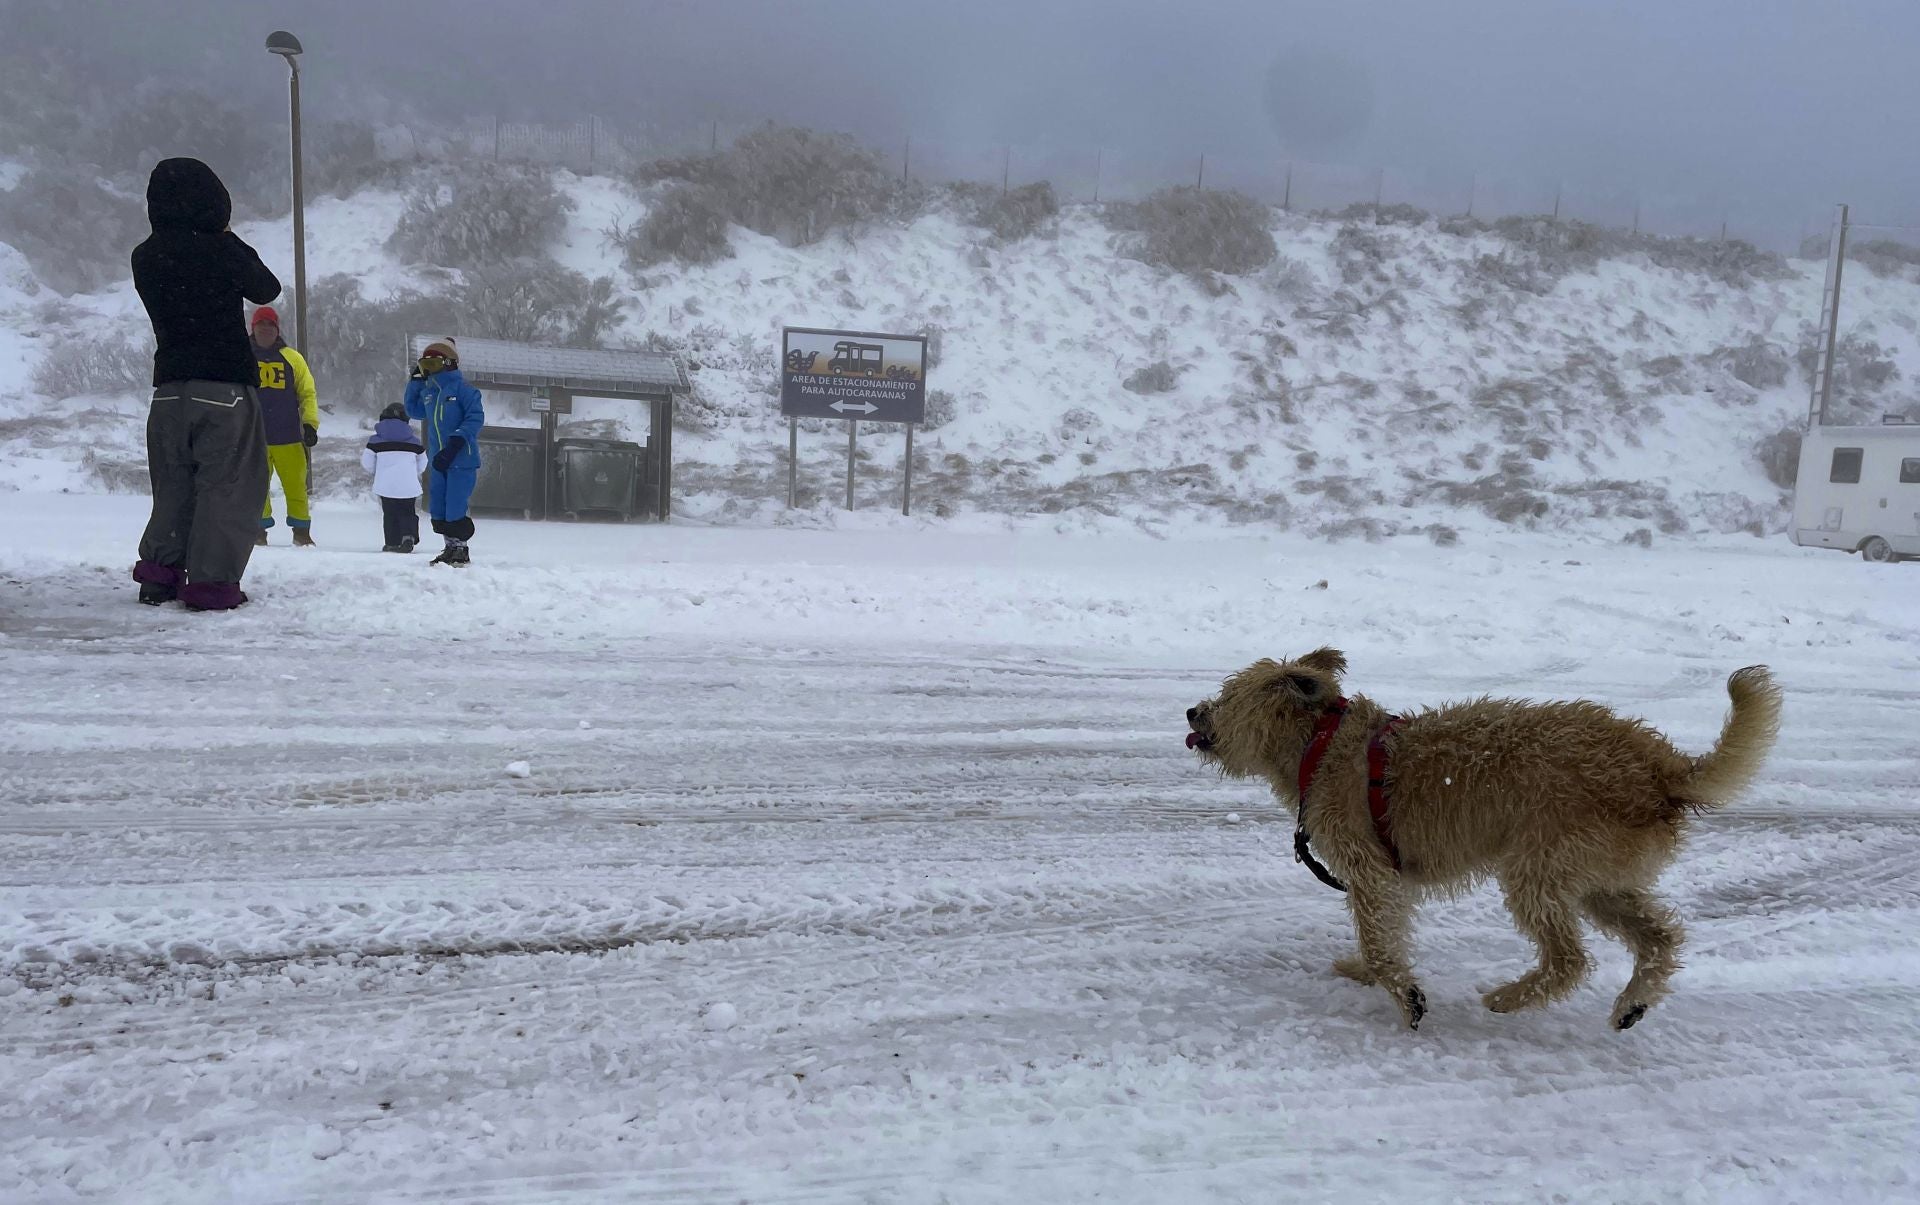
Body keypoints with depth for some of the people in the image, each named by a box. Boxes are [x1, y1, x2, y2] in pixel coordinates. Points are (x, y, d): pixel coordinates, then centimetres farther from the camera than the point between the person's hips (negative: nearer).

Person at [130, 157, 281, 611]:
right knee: (226, 487, 0)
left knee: (173, 485, 16)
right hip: (225, 386, -5)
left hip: (169, 386, 5)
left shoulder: (145, 257, 4)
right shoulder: (223, 248, -10)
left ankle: (158, 572, 14)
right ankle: (211, 582, -3)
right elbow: (267, 290, 4)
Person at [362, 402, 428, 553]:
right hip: (408, 487, 0)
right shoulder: (414, 441, 5)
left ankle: (393, 543, 6)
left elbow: (368, 465, 4)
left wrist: (362, 454, 27)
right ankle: (408, 536, -15)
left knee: (390, 514, 10)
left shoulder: (375, 441, 1)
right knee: (408, 513, 8)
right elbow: (421, 467, 14)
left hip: (385, 487, 0)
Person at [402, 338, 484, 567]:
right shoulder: (427, 392, 13)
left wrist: (456, 442, -24)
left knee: (455, 509, -8)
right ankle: (451, 547, 24)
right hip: (438, 461, 8)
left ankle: (460, 550, 8)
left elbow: (476, 418, -16)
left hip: (462, 460, -8)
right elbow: (413, 411, 29)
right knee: (437, 509, 10)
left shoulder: (462, 388, -10)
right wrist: (415, 382, 18)